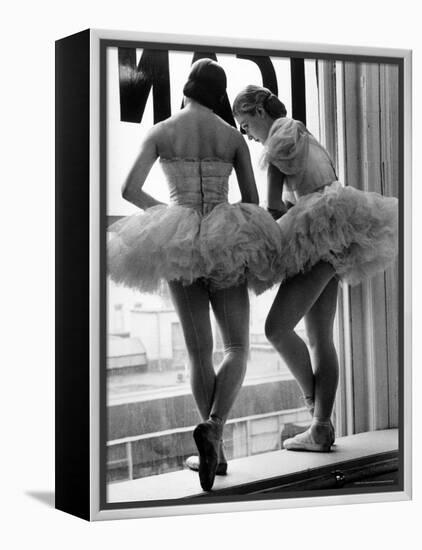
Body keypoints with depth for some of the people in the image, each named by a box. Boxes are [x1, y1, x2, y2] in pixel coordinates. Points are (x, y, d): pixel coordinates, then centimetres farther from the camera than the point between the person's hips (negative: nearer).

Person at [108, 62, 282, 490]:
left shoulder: (159, 132, 4)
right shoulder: (234, 137, 6)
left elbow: (129, 190, -4)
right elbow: (253, 204, 5)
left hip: (178, 244, 1)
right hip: (225, 246, -1)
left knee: (199, 353, 9)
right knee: (237, 348, 5)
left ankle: (216, 449, 6)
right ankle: (212, 427, -21)